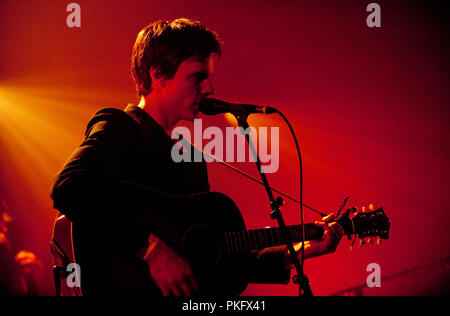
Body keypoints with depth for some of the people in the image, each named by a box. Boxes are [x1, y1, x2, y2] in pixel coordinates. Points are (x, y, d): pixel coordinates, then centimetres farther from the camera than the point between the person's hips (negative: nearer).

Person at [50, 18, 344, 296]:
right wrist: (151, 249, -26)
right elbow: (69, 187, -23)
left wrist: (294, 253, 12)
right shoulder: (118, 128, -3)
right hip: (127, 286, -5)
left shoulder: (192, 159, 19)